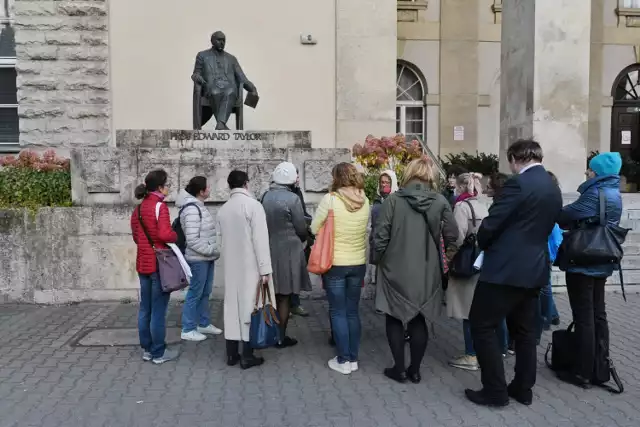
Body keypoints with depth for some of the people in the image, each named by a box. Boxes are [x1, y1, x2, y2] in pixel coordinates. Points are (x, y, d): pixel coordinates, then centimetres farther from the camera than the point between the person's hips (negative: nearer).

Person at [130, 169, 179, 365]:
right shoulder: (159, 206, -15)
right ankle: (158, 352, 10)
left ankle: (146, 349, 24)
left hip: (143, 263, 8)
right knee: (158, 310, 1)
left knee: (145, 308, 14)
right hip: (159, 264, -8)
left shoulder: (138, 208, 11)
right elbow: (165, 234, -25)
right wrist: (177, 237, -7)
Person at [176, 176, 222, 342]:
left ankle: (204, 324, 29)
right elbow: (192, 240, -24)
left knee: (205, 292, 17)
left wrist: (213, 251, 11)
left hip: (206, 257, 10)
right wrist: (211, 250, -18)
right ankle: (188, 330, 11)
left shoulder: (199, 206, 12)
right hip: (198, 259, -10)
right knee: (195, 293, 0)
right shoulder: (191, 209, -20)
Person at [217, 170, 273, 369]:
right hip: (250, 266, -6)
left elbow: (223, 239, 6)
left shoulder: (223, 209, 7)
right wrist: (265, 269, -14)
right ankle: (247, 356, 6)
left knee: (232, 305, 10)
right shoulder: (253, 205, -11)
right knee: (249, 305, 0)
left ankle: (231, 354, 17)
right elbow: (260, 239, -15)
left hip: (230, 266, 6)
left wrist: (229, 260, 11)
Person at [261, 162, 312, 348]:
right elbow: (301, 228, -10)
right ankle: (281, 337, 14)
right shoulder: (293, 198, -15)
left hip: (268, 250, 5)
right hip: (287, 252, -5)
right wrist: (302, 240, 11)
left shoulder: (265, 196, -1)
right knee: (284, 296, 6)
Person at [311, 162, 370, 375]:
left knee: (338, 312, 6)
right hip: (358, 263, 4)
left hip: (335, 264, -4)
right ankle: (353, 358, 22)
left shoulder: (330, 199, -13)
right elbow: (364, 230, 10)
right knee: (353, 311, 14)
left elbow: (314, 229, -4)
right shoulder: (364, 202, 1)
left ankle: (343, 360, 12)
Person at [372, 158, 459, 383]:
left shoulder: (393, 199, -8)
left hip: (396, 269, -2)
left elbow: (380, 235, -9)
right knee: (418, 319, 14)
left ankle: (399, 368, 16)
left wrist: (377, 259, 5)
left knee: (394, 318, 12)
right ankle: (415, 369, 21)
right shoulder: (440, 201, -3)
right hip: (427, 271, 2)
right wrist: (448, 256, 12)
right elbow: (451, 235, -5)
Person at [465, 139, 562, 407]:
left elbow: (490, 224, -15)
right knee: (525, 331, 17)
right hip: (534, 267, 9)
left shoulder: (518, 184, -16)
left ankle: (496, 391, 7)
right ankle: (523, 389, 26)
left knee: (482, 326, 2)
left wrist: (484, 246, 4)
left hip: (506, 268, -9)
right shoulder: (554, 189, 11)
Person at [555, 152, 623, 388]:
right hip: (601, 263, 9)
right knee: (598, 315, 13)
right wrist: (571, 225, 6)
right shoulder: (614, 194, 12)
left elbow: (564, 216, -15)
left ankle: (584, 373, 6)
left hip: (583, 263, -9)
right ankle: (600, 370, 21)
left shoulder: (595, 194, -17)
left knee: (584, 318, -2)